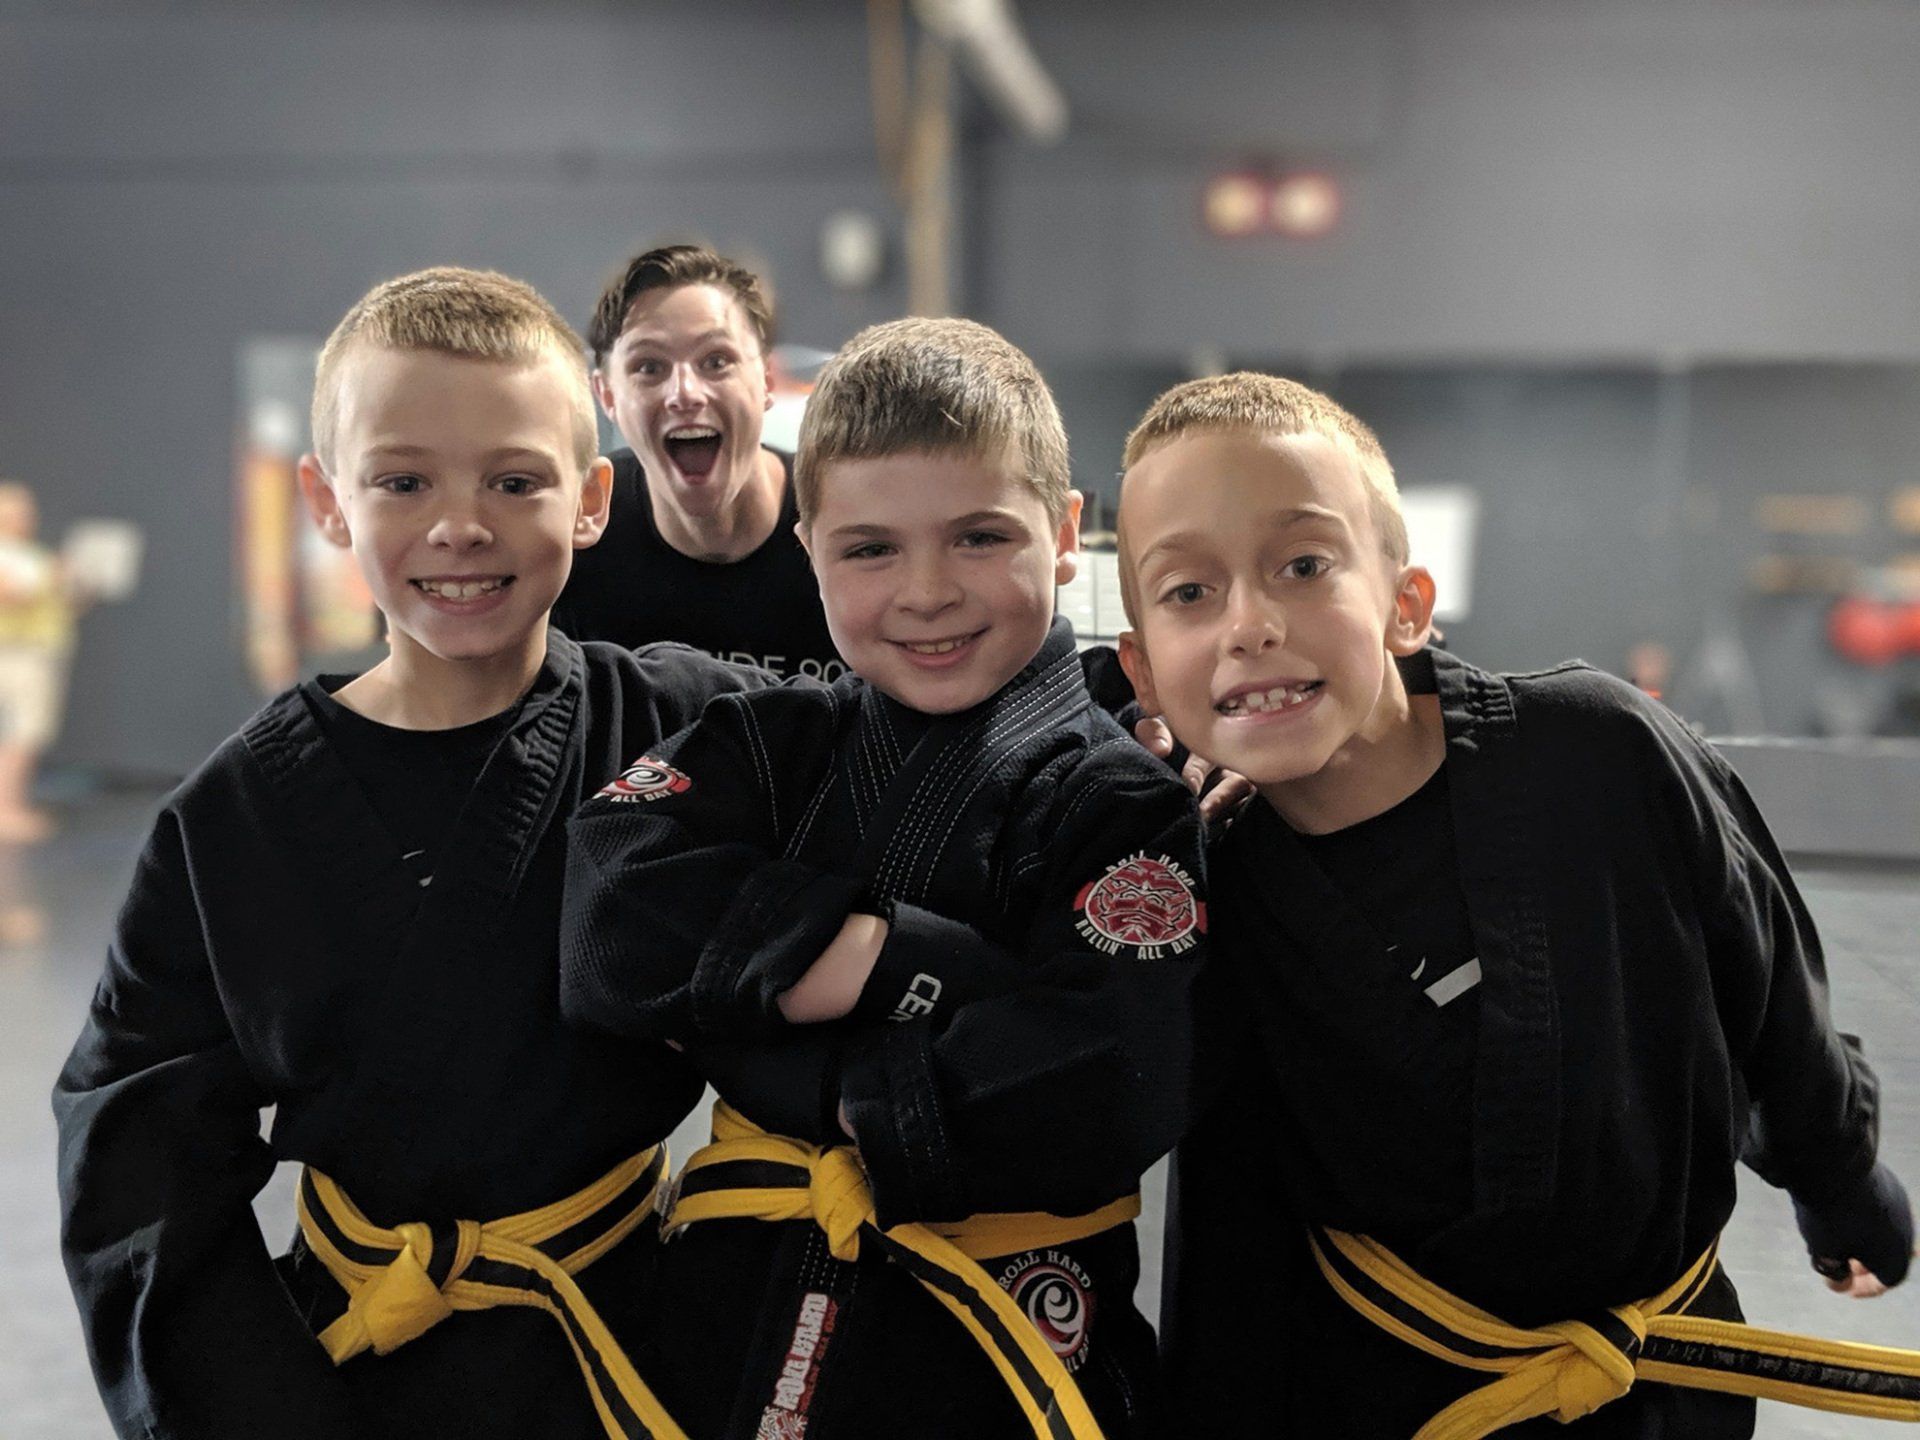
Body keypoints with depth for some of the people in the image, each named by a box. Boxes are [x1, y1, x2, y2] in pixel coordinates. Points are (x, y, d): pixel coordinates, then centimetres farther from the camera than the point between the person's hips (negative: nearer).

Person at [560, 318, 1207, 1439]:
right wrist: (897, 960, -22)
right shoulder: (770, 749, 1)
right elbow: (612, 937, -16)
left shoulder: (1123, 811, -10)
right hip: (732, 1320, 3)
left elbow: (1092, 1112, -23)